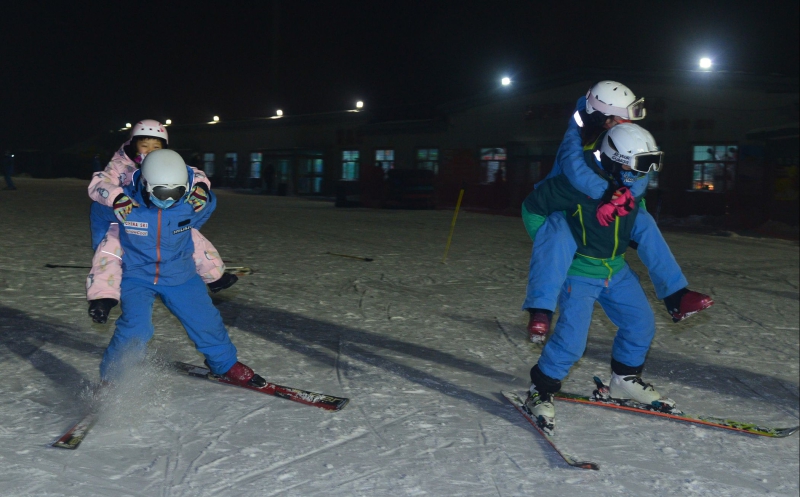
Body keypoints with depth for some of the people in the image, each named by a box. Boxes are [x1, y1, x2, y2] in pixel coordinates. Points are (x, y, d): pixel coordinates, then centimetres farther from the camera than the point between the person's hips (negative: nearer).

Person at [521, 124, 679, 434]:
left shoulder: (634, 184, -2)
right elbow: (533, 205, -14)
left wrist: (632, 238, 13)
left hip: (616, 269, 8)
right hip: (579, 272, -7)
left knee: (641, 324, 11)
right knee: (572, 339, -14)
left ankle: (625, 381, 33)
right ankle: (541, 392, 5)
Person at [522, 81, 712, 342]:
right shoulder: (576, 135, -22)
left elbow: (639, 174, -11)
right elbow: (574, 167, -42)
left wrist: (628, 192, -33)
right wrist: (607, 193, -46)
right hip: (561, 208, -6)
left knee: (644, 222, -9)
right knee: (557, 236, -39)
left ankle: (676, 297, -7)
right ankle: (540, 311, -43)